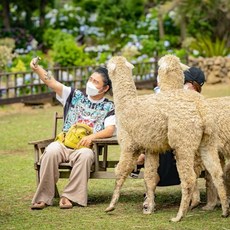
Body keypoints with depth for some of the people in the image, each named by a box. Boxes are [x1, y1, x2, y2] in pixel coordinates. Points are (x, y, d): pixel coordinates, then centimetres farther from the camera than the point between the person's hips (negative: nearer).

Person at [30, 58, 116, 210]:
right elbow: (52, 83, 3)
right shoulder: (75, 96, 14)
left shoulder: (109, 107, 8)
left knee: (85, 155, -37)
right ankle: (44, 197, -26)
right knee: (51, 151, -32)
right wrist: (37, 69, -13)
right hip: (64, 143, 2)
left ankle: (70, 196, -30)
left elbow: (110, 130, -5)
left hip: (85, 147, -2)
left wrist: (92, 136, -23)